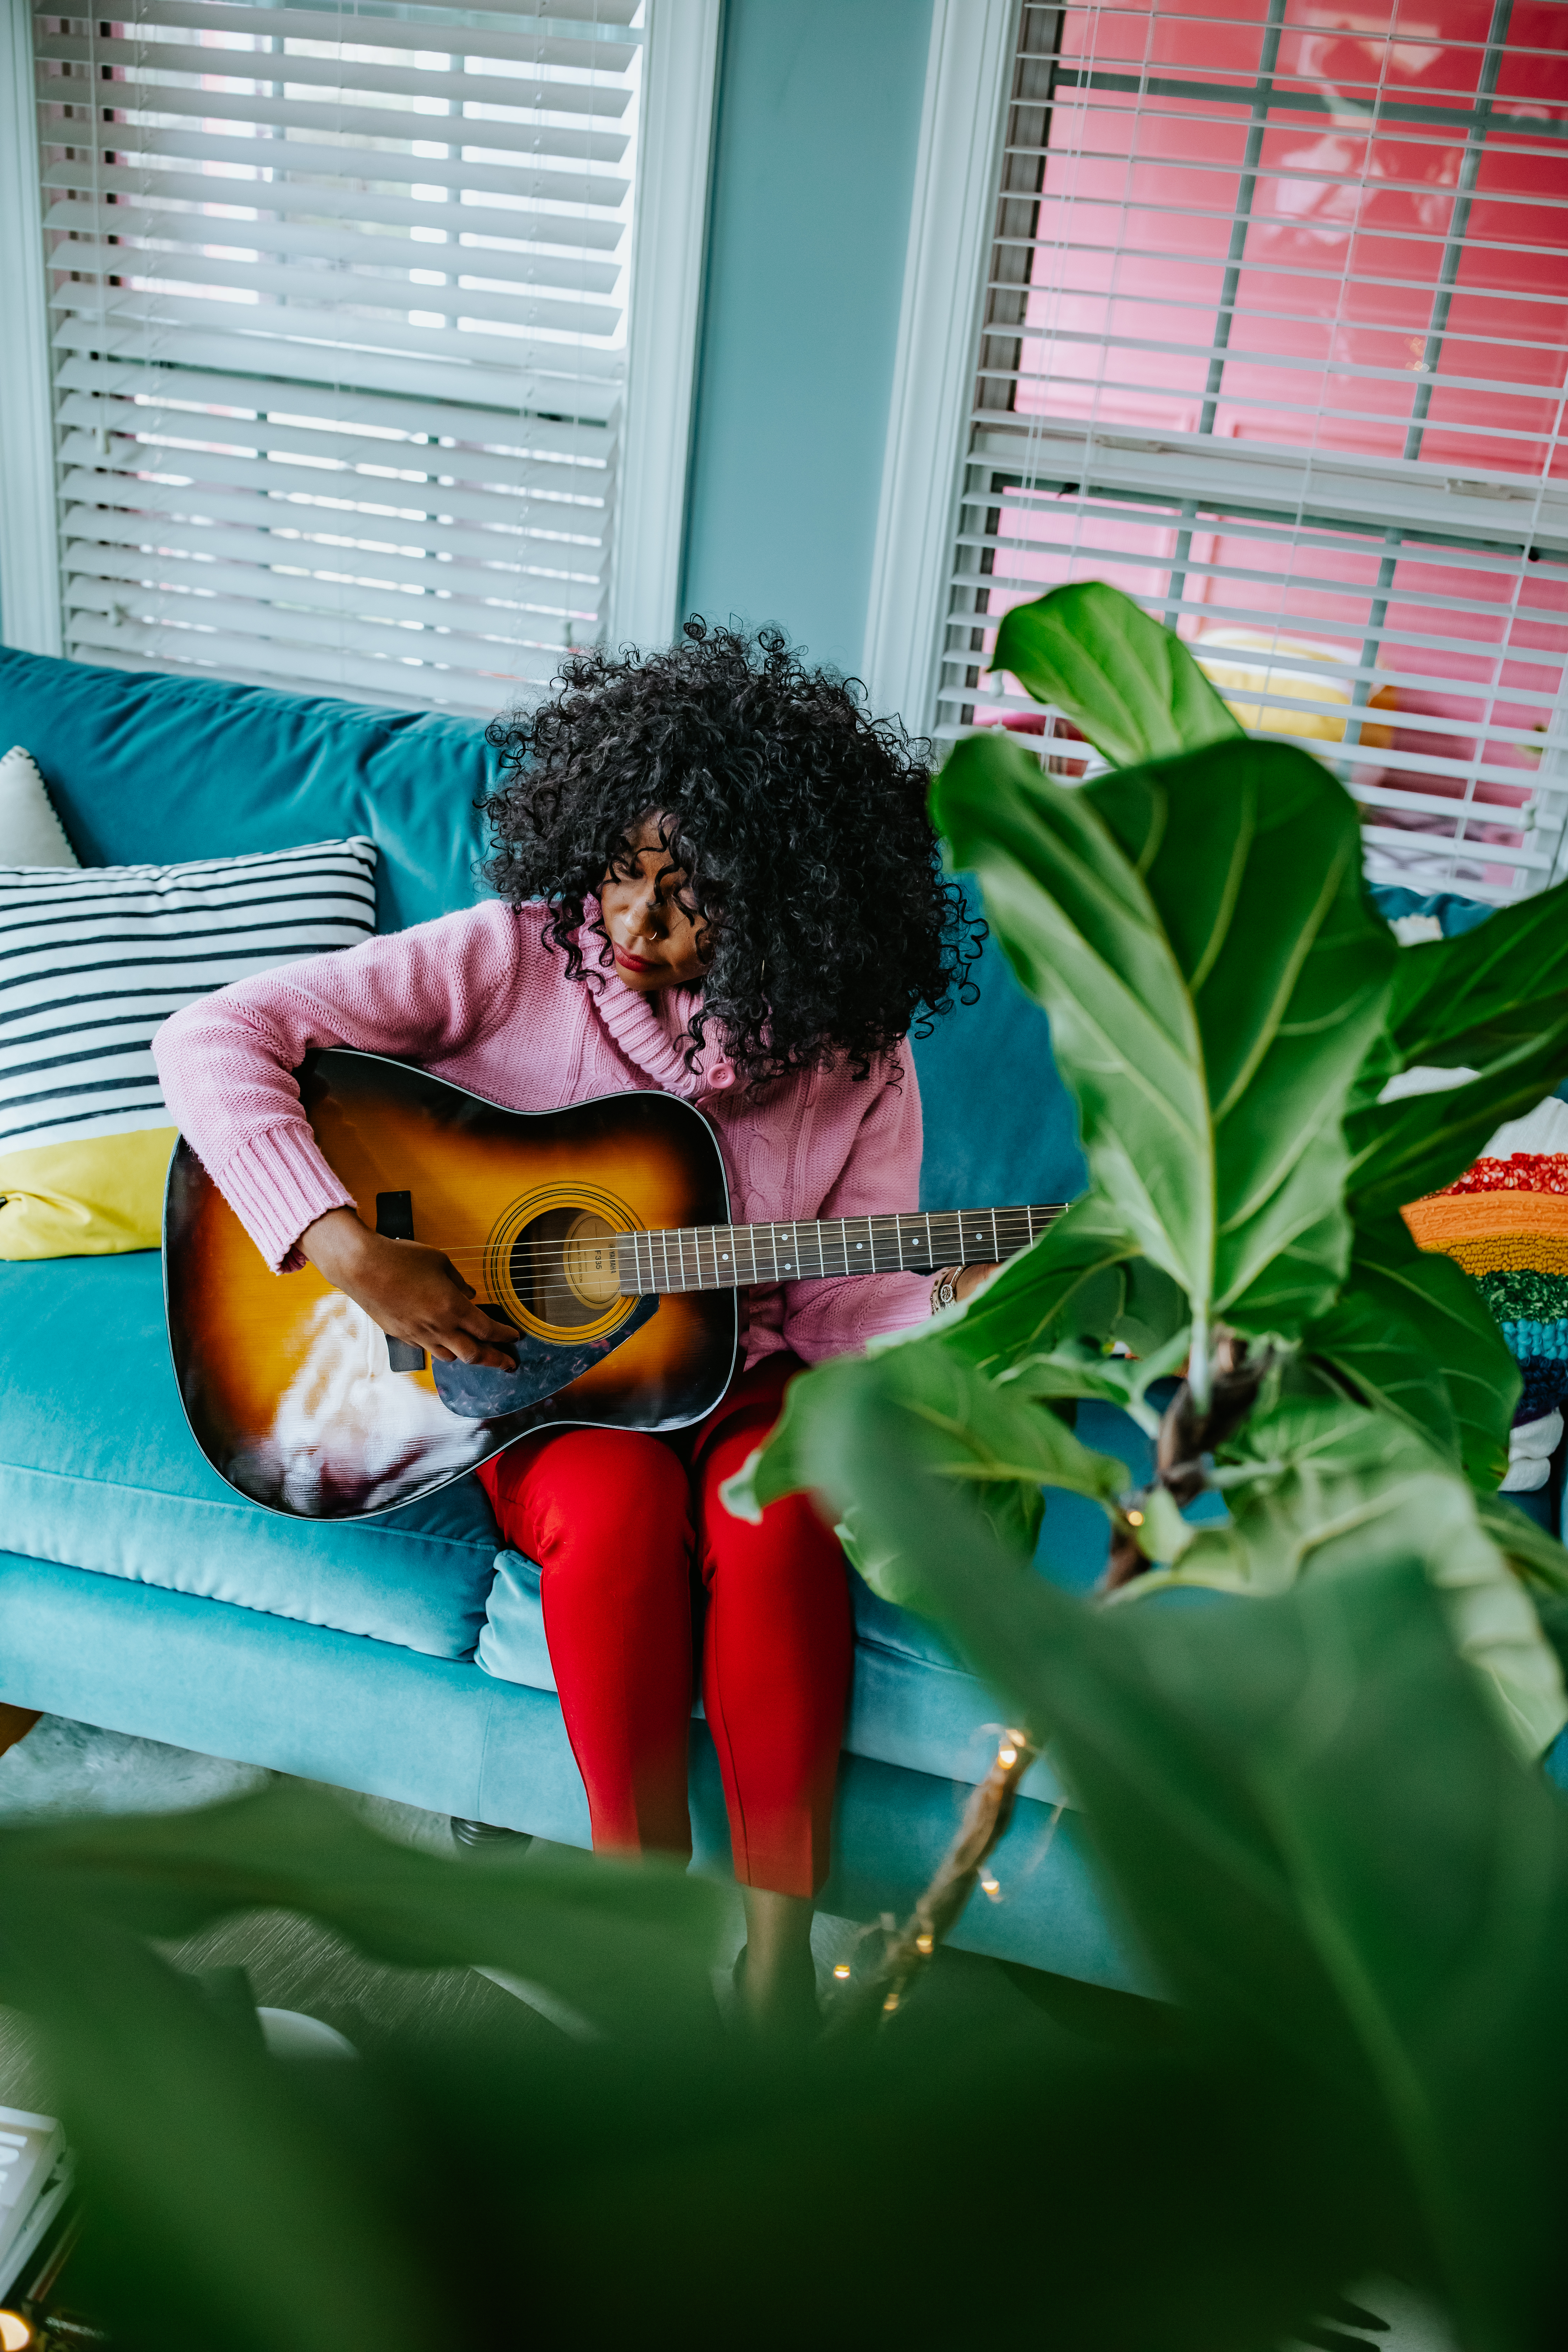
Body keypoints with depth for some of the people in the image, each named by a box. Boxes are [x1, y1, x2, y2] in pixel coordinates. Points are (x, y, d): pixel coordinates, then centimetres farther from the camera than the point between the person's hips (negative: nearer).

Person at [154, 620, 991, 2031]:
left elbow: (840, 1301, -2)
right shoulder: (516, 958, -11)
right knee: (618, 1504, -33)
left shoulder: (849, 1055, -6)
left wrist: (958, 1305, -23)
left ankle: (778, 1957, -15)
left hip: (729, 1374, 1)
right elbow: (216, 1038, -15)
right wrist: (347, 1250, -26)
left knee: (774, 1522, -31)